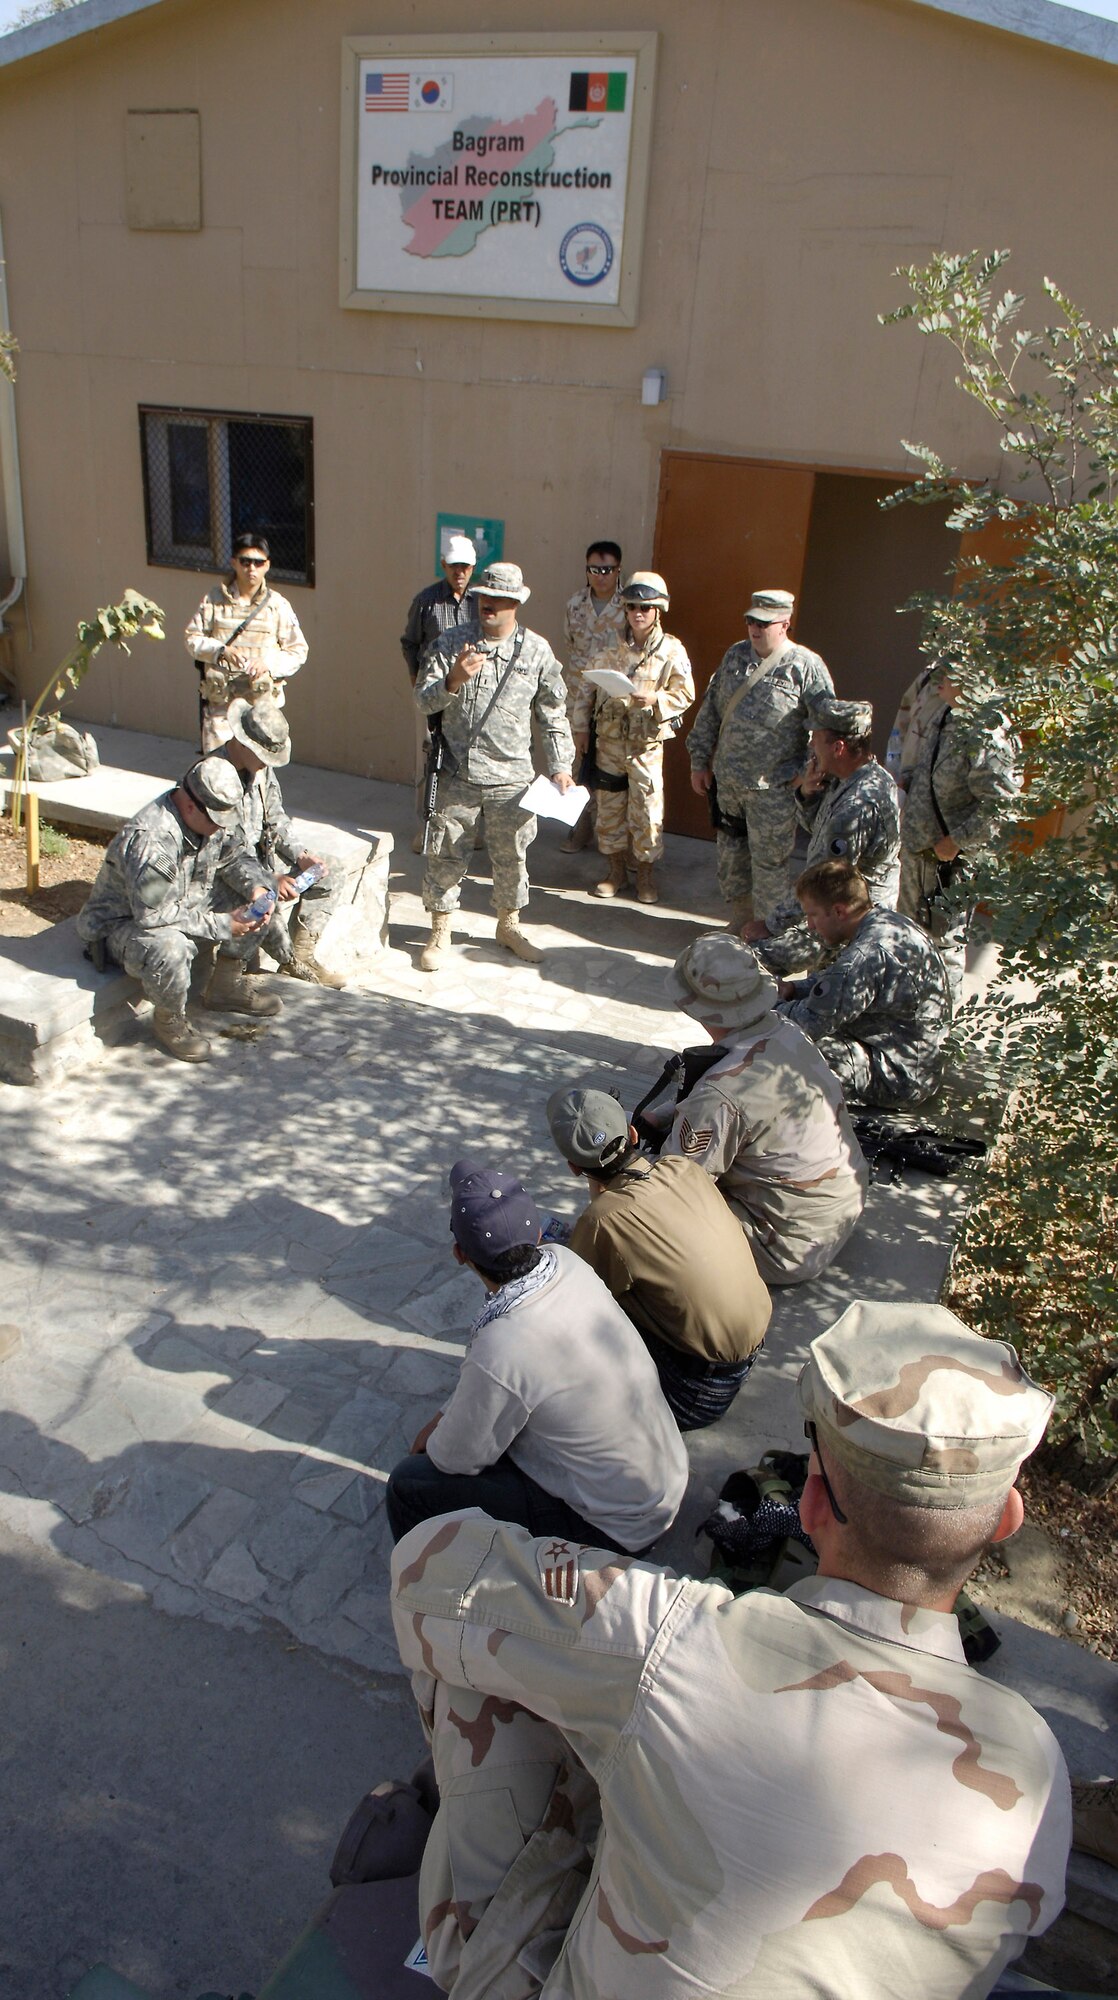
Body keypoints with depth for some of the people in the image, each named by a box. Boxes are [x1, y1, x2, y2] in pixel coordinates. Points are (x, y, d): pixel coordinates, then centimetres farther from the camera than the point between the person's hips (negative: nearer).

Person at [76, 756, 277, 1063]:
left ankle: (226, 985, 13)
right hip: (123, 922, -8)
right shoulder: (148, 839, -35)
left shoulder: (215, 818, -9)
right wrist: (221, 925, -31)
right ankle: (169, 1021, -11)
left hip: (186, 908, 8)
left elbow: (235, 855, 10)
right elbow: (153, 915, -35)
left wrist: (256, 887, -11)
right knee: (169, 948, -40)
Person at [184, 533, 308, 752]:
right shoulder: (214, 600, 4)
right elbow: (192, 639, 6)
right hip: (220, 701, 0)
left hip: (262, 701, 0)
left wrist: (269, 663, -15)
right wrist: (221, 650, -13)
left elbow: (298, 651, 4)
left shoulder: (278, 606, 3)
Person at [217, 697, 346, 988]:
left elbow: (276, 819, 15)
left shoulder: (262, 768, 3)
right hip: (223, 879, -9)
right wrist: (267, 881, -33)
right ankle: (293, 963, -7)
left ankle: (300, 956, 5)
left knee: (331, 876, 3)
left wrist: (300, 855, -3)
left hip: (262, 863, 9)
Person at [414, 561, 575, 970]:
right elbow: (424, 699, -4)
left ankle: (509, 926, 32)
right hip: (457, 772, 0)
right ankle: (440, 932, 20)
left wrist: (560, 766, 2)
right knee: (446, 853, 5)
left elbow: (552, 714, 7)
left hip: (511, 776, 1)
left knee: (511, 855, 12)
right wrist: (453, 680, -23)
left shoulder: (537, 651, 1)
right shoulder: (451, 642, -1)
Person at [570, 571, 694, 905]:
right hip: (608, 739, 3)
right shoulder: (610, 648, 3)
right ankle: (617, 871, 25)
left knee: (647, 809, 1)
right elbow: (586, 688, 8)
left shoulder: (672, 651, -5)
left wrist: (655, 699, -21)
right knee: (609, 806, 10)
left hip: (647, 743, -3)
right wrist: (581, 727, 5)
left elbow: (685, 694, -4)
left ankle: (646, 875, 17)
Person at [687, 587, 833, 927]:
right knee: (731, 859, 16)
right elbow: (711, 710, 14)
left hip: (772, 788, -6)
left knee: (769, 864, 1)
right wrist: (700, 761, 13)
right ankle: (740, 923, 33)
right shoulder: (736, 655, 9)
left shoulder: (806, 666, -8)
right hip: (727, 780, 6)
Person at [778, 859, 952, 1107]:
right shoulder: (888, 921, 1)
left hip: (902, 1078, -10)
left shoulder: (866, 956, -30)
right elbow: (837, 982, 17)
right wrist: (794, 989, 4)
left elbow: (811, 1023, -23)